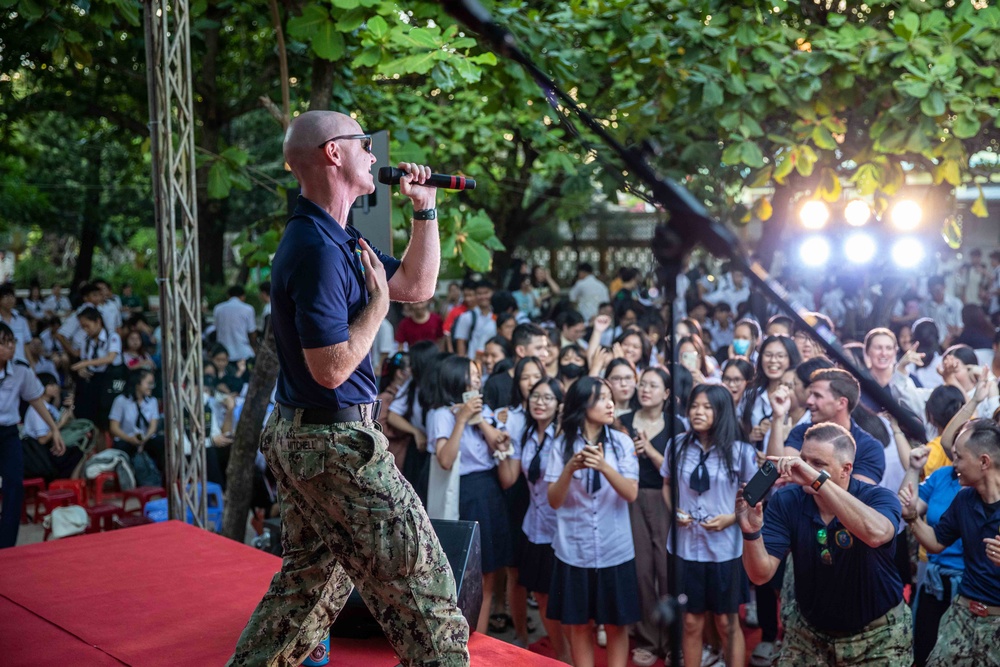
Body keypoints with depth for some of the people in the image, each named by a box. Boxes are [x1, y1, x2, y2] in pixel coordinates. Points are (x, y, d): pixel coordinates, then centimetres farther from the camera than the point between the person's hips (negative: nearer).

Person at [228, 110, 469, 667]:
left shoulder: (339, 239, 12)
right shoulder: (318, 249, -21)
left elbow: (418, 285, 19)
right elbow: (331, 367, -26)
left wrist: (425, 209, 12)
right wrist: (378, 301, -14)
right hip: (337, 442, -11)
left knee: (310, 577, 20)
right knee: (421, 582, -1)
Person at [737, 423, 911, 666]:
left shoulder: (879, 498, -20)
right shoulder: (786, 501, -14)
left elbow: (876, 534, -45)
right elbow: (761, 574, -19)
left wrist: (818, 480, -48)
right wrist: (751, 532, -39)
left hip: (877, 635, -2)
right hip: (810, 631, 2)